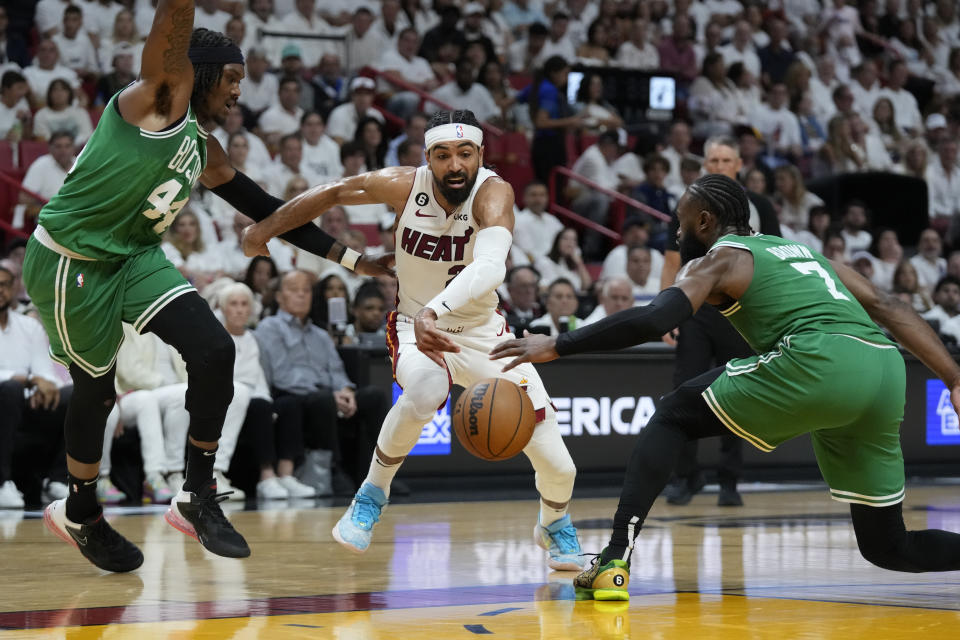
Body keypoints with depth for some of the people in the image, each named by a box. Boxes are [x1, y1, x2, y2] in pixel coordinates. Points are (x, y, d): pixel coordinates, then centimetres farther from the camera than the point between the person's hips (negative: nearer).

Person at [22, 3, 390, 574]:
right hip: (71, 263, -8)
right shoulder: (164, 97, -13)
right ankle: (80, 515, 29)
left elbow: (266, 211, 17)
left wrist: (350, 258, 16)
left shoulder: (204, 149, 10)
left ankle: (198, 498, 1)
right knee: (97, 389, 4)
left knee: (214, 350, -10)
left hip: (136, 257, 8)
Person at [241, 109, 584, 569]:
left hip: (482, 331, 0)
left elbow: (490, 267, -49)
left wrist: (433, 311, -65)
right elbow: (335, 192, 1)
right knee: (425, 390, -38)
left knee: (557, 465, -4)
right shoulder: (404, 186, -19)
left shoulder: (492, 193, -29)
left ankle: (554, 522, 34)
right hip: (416, 326, 0)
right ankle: (371, 495, -14)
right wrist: (266, 229, 6)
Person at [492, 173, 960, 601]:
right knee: (886, 546, 19)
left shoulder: (719, 258, 14)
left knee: (672, 418, 11)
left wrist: (556, 347, 2)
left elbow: (653, 319, -4)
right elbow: (887, 308, 23)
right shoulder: (801, 250, 33)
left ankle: (614, 561, -3)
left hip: (819, 360, -7)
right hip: (886, 372, 7)